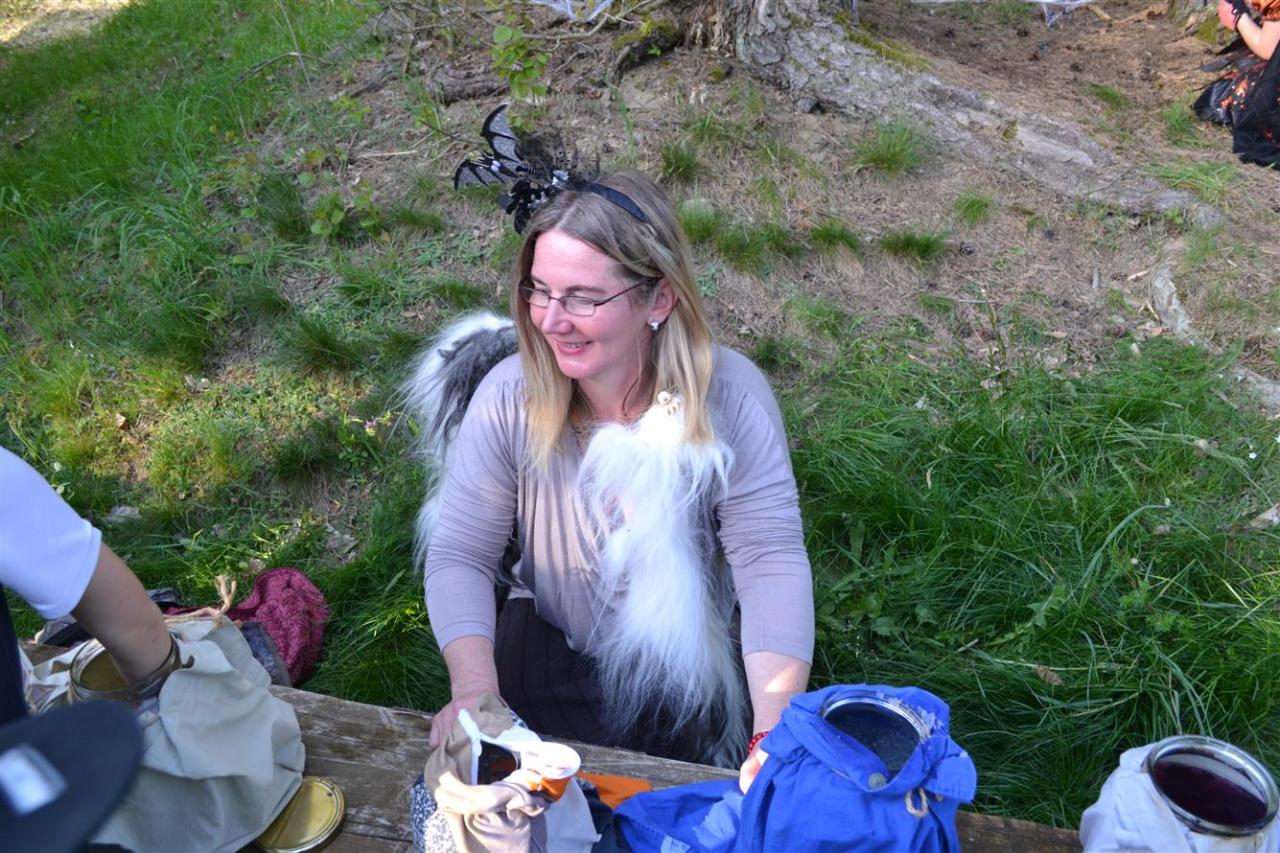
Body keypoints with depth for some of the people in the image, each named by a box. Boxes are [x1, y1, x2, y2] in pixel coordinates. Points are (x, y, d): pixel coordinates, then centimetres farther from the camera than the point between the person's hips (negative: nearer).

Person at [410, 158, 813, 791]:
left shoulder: (730, 396, -23)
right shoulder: (509, 397, -18)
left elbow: (772, 561, -24)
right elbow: (460, 556, -13)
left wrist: (775, 737, -36)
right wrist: (474, 687, -30)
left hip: (693, 671, 0)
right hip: (549, 651, 1)